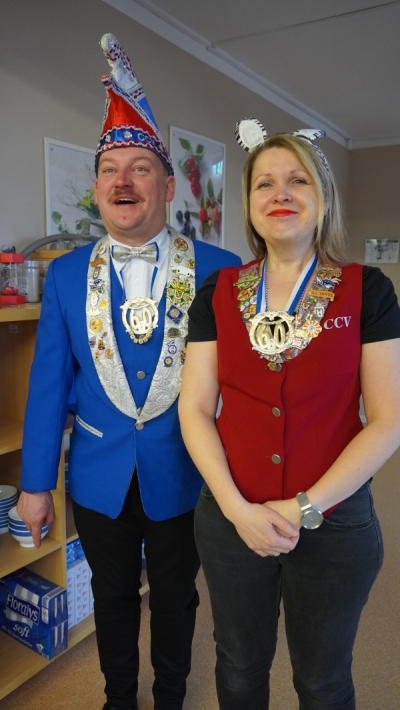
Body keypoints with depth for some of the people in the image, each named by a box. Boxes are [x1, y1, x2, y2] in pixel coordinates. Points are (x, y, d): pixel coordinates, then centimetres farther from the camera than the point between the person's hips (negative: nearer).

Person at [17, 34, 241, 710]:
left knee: (175, 600, 21)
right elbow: (48, 382, -2)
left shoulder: (218, 270, -11)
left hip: (183, 477, -1)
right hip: (99, 480, 2)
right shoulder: (66, 274, -5)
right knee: (113, 598, 23)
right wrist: (35, 484, 1)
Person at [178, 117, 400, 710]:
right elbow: (194, 408, -4)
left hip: (333, 525, -1)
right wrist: (238, 509, -13)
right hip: (230, 521, 2)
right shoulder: (218, 292, -2)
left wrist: (305, 508, -15)